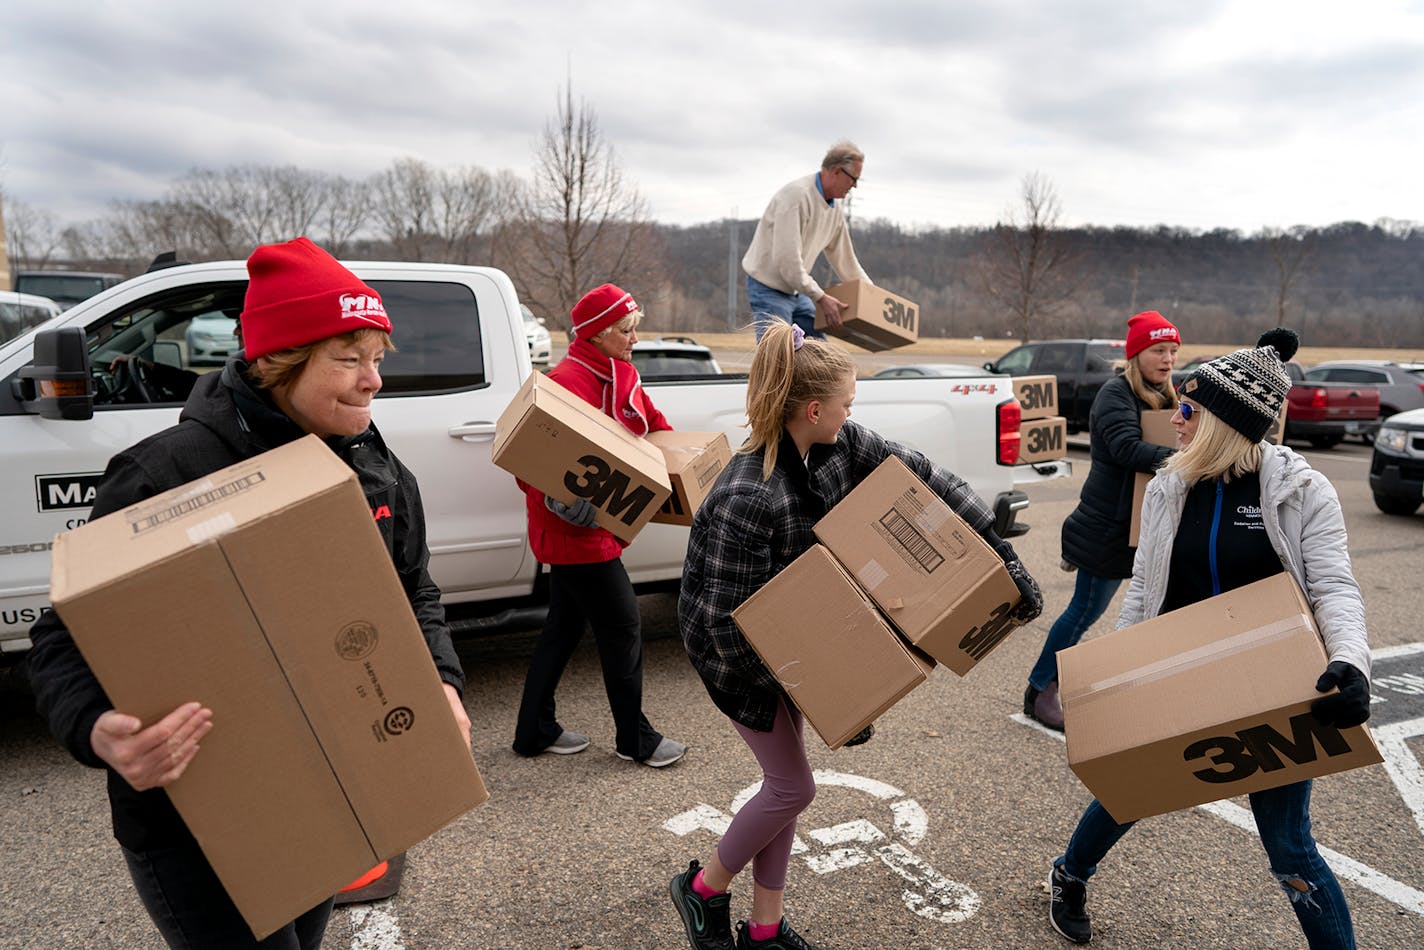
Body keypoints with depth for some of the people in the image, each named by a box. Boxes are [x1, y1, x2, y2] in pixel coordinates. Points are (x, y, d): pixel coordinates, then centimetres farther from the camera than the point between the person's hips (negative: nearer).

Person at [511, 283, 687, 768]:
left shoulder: (622, 378, 11)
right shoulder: (567, 381, -19)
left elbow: (653, 423, 22)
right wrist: (557, 496, -34)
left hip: (597, 525, 10)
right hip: (576, 528, -10)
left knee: (565, 626, 16)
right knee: (622, 624, 0)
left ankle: (536, 731, 30)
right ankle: (636, 739, 17)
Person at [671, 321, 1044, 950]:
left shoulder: (838, 444, -13)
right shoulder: (747, 499, -35)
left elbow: (923, 477, -8)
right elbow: (727, 621, -30)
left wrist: (1001, 554, -11)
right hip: (734, 648, -8)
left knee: (785, 782, 15)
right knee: (793, 786, 3)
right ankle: (704, 888, 29)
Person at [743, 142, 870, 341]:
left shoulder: (836, 210, 7)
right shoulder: (796, 195, -21)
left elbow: (845, 259, 19)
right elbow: (786, 258, -28)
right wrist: (819, 297, -27)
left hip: (797, 291, 9)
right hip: (769, 289, -9)